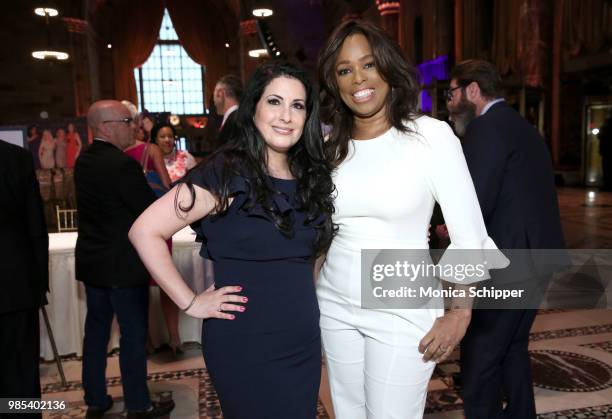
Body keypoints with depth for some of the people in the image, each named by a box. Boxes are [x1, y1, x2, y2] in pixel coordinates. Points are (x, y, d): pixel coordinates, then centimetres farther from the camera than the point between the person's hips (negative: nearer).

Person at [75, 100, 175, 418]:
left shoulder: (84, 161, 6)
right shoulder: (122, 164, -21)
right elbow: (152, 211, -17)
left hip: (91, 260, 8)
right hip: (123, 264, -8)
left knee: (96, 330, 16)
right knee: (133, 334, 4)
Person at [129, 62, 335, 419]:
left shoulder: (311, 176, 4)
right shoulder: (225, 173, -15)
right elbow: (145, 231, -16)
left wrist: (301, 293, 5)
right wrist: (190, 302, -15)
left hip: (304, 342, 6)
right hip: (244, 346, -6)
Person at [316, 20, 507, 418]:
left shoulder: (430, 134, -12)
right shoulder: (330, 144, 2)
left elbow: (469, 232, -9)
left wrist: (461, 312, -9)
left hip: (404, 312, -4)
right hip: (334, 305, 5)